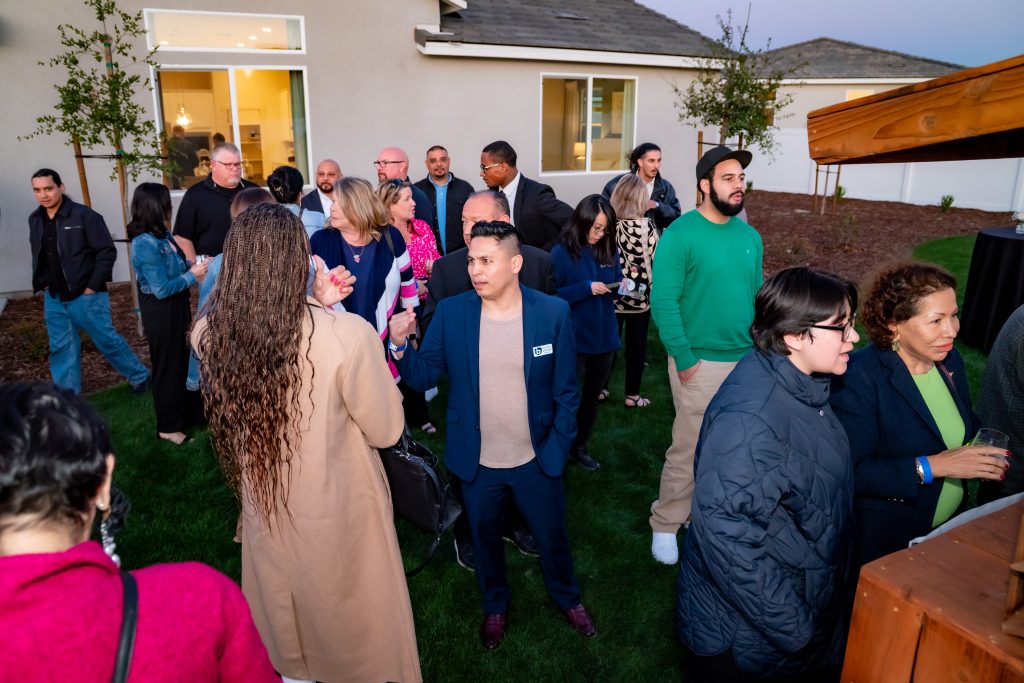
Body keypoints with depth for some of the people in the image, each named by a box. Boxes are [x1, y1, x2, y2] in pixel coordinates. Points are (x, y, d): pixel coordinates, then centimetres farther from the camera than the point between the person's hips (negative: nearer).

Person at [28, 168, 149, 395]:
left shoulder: (84, 215, -14)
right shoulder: (35, 219, 6)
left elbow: (107, 251, -13)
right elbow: (38, 256, 19)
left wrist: (93, 287, -13)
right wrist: (42, 283, 9)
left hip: (85, 297, -6)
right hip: (53, 299, 6)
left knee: (108, 341, 4)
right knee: (61, 349, 11)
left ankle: (140, 377, 25)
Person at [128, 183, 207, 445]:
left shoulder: (161, 234, 2)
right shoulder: (146, 243, -25)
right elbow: (162, 288, -24)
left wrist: (191, 266, -1)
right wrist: (192, 275, -15)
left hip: (174, 308, 9)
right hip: (161, 312, -9)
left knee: (181, 361, 21)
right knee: (168, 365, 5)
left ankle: (187, 413, 39)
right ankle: (168, 426, 21)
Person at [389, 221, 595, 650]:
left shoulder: (553, 313, -12)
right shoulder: (450, 313, -10)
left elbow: (566, 391, -5)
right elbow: (422, 377, -8)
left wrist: (556, 449, -7)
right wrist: (400, 344, -26)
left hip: (536, 461, -1)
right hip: (476, 463, 1)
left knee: (552, 536, 19)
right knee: (485, 539, 21)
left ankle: (567, 598, 49)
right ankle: (495, 606, 49)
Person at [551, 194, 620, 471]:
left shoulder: (609, 251, 3)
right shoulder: (561, 253, -11)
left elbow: (613, 287, 12)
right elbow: (552, 295, -14)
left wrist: (623, 287, -10)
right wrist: (586, 288, -23)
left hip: (604, 337, 5)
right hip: (574, 340, -5)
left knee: (592, 396, 18)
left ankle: (579, 446, 36)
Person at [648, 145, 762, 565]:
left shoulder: (750, 237, 8)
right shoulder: (680, 235, -12)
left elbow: (756, 297, 14)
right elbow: (663, 303, -16)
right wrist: (685, 360, -17)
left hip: (747, 361, 6)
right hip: (701, 363, -6)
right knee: (689, 450, 1)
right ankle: (665, 526, 20)